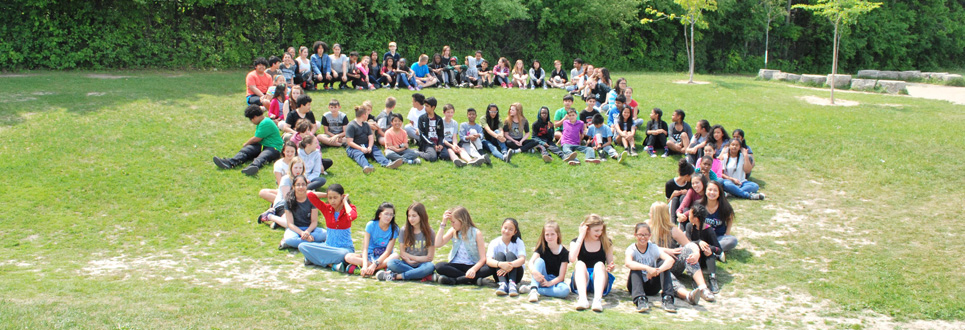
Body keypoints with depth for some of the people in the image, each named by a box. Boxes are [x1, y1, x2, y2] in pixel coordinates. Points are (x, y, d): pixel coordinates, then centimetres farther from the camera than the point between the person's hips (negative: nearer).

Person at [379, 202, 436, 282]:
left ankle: (396, 276, -32)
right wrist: (408, 260, -14)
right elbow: (402, 253, 5)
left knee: (430, 267, -37)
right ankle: (422, 275, -30)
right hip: (407, 264, 1)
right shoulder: (404, 231, 4)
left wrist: (411, 258, -6)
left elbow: (429, 257, -3)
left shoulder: (429, 232, -1)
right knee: (391, 263, -30)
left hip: (421, 265, -1)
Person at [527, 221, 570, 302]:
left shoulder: (564, 252, -6)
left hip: (555, 281, -1)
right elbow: (531, 262, -17)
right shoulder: (542, 247, -1)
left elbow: (561, 276, -11)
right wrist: (534, 271, -40)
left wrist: (549, 283, -28)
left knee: (565, 290, -35)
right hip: (541, 279, 1)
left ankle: (531, 288, -31)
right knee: (540, 261, -26)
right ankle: (533, 290, -41)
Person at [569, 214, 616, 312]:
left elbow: (610, 264, 11)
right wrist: (581, 237, -12)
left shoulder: (606, 242, 8)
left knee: (599, 264, -29)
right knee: (580, 263, -29)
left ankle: (597, 299, -53)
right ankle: (582, 298, -53)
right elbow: (572, 259, -16)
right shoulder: (576, 242, 4)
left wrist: (610, 267, -14)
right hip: (581, 280, 0)